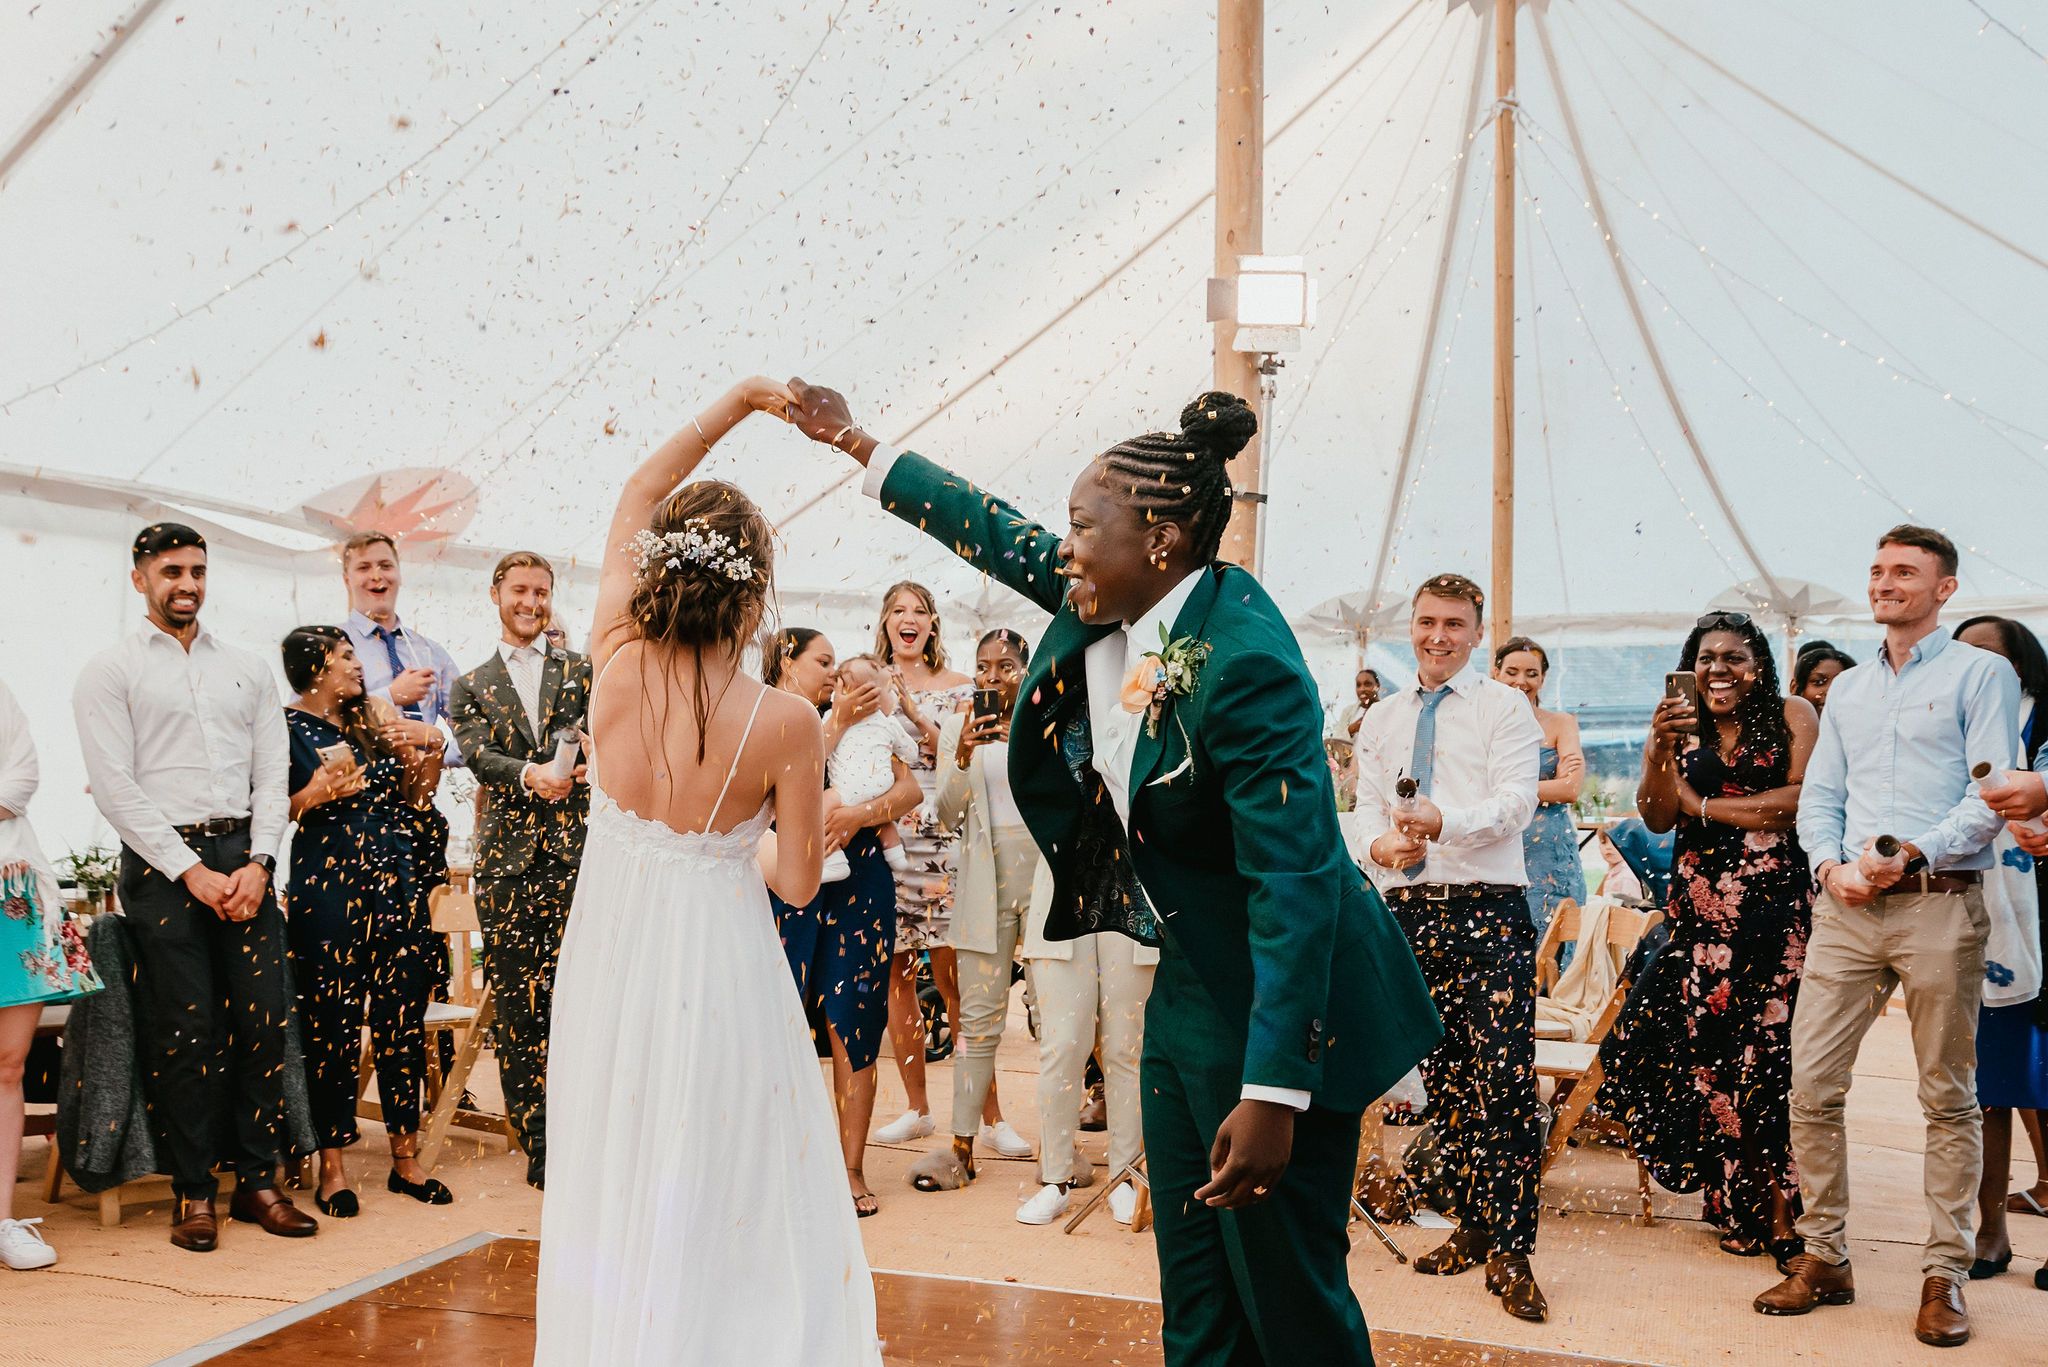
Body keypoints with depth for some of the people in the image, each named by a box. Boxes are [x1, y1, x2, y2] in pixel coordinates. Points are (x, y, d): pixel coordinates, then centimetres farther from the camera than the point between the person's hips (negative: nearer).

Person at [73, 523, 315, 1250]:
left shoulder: (247, 669, 16)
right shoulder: (109, 671, 3)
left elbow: (272, 774, 10)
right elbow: (115, 787, -5)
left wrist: (257, 864, -5)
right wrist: (192, 872, -11)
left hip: (244, 858, 3)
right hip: (161, 863, -3)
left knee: (263, 1020, -1)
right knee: (184, 1031, -3)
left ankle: (258, 1181, 9)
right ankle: (193, 1191, 8)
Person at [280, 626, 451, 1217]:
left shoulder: (373, 719, 14)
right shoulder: (286, 728, -1)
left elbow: (413, 793, 18)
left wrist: (428, 760, 0)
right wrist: (316, 795, -19)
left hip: (391, 880, 5)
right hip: (325, 887, -5)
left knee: (402, 1015, 6)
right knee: (332, 1024, -1)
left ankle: (406, 1158, 15)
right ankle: (332, 1167, 10)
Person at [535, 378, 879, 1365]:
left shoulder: (616, 665, -9)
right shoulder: (784, 722, -18)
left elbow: (634, 504, 6)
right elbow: (798, 882, -7)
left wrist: (734, 406, 7)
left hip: (607, 963, 4)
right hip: (717, 975, -4)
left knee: (612, 1192, 19)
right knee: (721, 1210, 9)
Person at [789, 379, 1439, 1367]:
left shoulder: (1243, 659, -26)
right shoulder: (1114, 602, -2)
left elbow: (1295, 881, -28)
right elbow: (999, 534, 14)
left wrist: (1273, 1094, -29)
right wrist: (854, 442, 21)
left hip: (1281, 1006, -9)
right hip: (1187, 986, 9)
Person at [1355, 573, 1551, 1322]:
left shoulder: (1506, 708, 4)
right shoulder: (1379, 721, 18)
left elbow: (1516, 800, -9)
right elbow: (1367, 806, 12)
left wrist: (1444, 822, -27)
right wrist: (1380, 844, -12)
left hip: (1489, 911, -4)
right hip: (1408, 912, 5)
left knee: (1505, 1083, -10)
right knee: (1441, 1079, 10)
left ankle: (1510, 1254, -5)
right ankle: (1472, 1226, 23)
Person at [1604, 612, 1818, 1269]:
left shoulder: (1793, 717, 5)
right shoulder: (1679, 729, 14)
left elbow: (1804, 800, -9)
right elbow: (1657, 819, 2)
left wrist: (1706, 806, -3)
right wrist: (1659, 751, -14)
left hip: (1778, 904, -3)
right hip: (1703, 908, 3)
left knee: (1770, 1050, -9)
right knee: (1706, 1047, -3)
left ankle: (1779, 1210, -1)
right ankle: (1746, 1202, 10)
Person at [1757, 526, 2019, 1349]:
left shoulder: (1980, 674, 4)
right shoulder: (1847, 689, 20)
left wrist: (1912, 854, -18)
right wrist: (1830, 865, -3)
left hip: (1939, 904, -5)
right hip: (1846, 907, 5)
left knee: (1948, 1096, 2)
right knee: (1811, 1084, 0)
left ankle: (1945, 1274, 10)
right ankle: (1824, 1259, 10)